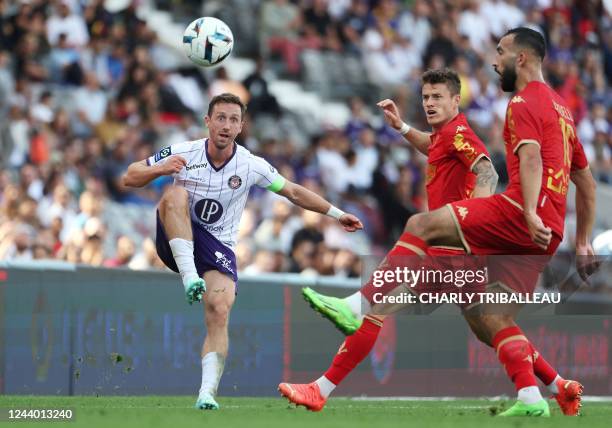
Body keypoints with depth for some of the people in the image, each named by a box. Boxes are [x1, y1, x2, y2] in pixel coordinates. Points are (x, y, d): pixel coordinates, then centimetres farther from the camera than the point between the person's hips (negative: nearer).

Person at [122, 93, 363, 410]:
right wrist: (159, 170, -26)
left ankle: (207, 393, -26)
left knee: (219, 310, -25)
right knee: (175, 194, -30)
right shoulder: (182, 154, -8)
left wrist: (336, 214, 6)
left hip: (217, 247, 0)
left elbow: (294, 193, 9)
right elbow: (130, 178, -6)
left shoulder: (251, 166, -4)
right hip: (177, 241, 0)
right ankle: (189, 277, -38)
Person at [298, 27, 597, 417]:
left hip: (520, 214, -9)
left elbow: (531, 156, -21)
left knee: (422, 225, -12)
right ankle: (531, 399, 0)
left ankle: (360, 306, -19)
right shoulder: (561, 107, 28)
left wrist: (531, 213, -35)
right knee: (490, 318, 10)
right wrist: (583, 242, 32)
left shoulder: (524, 102, -2)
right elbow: (587, 181, 31)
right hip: (548, 233, 9)